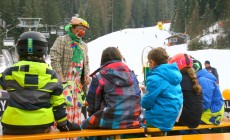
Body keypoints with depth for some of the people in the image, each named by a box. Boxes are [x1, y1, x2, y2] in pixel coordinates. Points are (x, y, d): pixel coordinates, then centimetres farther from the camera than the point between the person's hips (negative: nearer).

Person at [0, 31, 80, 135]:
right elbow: (58, 104, 3)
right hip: (41, 126, 1)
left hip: (13, 126, 0)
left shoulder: (10, 72, -2)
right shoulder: (51, 74, 0)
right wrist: (64, 125, 15)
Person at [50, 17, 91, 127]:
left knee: (77, 105, 10)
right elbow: (55, 60, -10)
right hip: (65, 79, -7)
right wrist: (61, 78, -17)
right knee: (66, 106, -15)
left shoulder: (83, 45, 19)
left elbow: (86, 63, 26)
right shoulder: (62, 41, -2)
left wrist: (87, 76, 7)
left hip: (79, 80, 7)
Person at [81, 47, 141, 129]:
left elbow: (92, 101, 2)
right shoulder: (130, 73, 12)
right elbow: (138, 96, 14)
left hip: (112, 122, -6)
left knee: (85, 124, 15)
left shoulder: (99, 76, -2)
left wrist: (91, 114, 21)